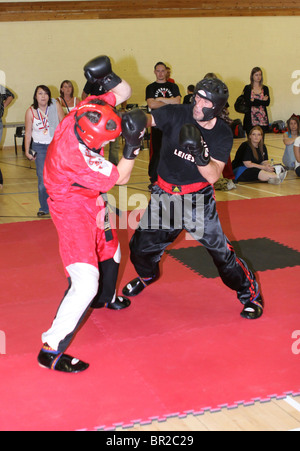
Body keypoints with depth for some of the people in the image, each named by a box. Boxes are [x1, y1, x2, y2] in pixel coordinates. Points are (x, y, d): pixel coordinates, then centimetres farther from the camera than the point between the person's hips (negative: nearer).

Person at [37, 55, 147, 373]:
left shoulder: (87, 110, -18)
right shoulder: (79, 157, -37)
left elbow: (123, 92, -4)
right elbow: (121, 178, -24)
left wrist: (106, 76, -21)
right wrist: (132, 144, -33)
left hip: (91, 200, 9)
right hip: (71, 207, -9)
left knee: (109, 253, 29)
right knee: (86, 281, -17)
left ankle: (105, 299, 59)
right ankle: (51, 350, -8)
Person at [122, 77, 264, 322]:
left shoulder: (222, 134, -10)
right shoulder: (176, 114, -11)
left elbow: (213, 176, -17)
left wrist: (200, 155, -35)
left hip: (198, 199, -2)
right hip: (164, 195, 2)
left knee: (220, 250, -6)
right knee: (142, 246, 8)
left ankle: (250, 293, 19)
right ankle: (147, 275, 45)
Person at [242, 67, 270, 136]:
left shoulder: (265, 88, 10)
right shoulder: (247, 88, 3)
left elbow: (267, 103, -3)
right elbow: (247, 103, -10)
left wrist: (254, 101, -9)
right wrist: (262, 101, -7)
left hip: (262, 119, 2)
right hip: (251, 119, -2)